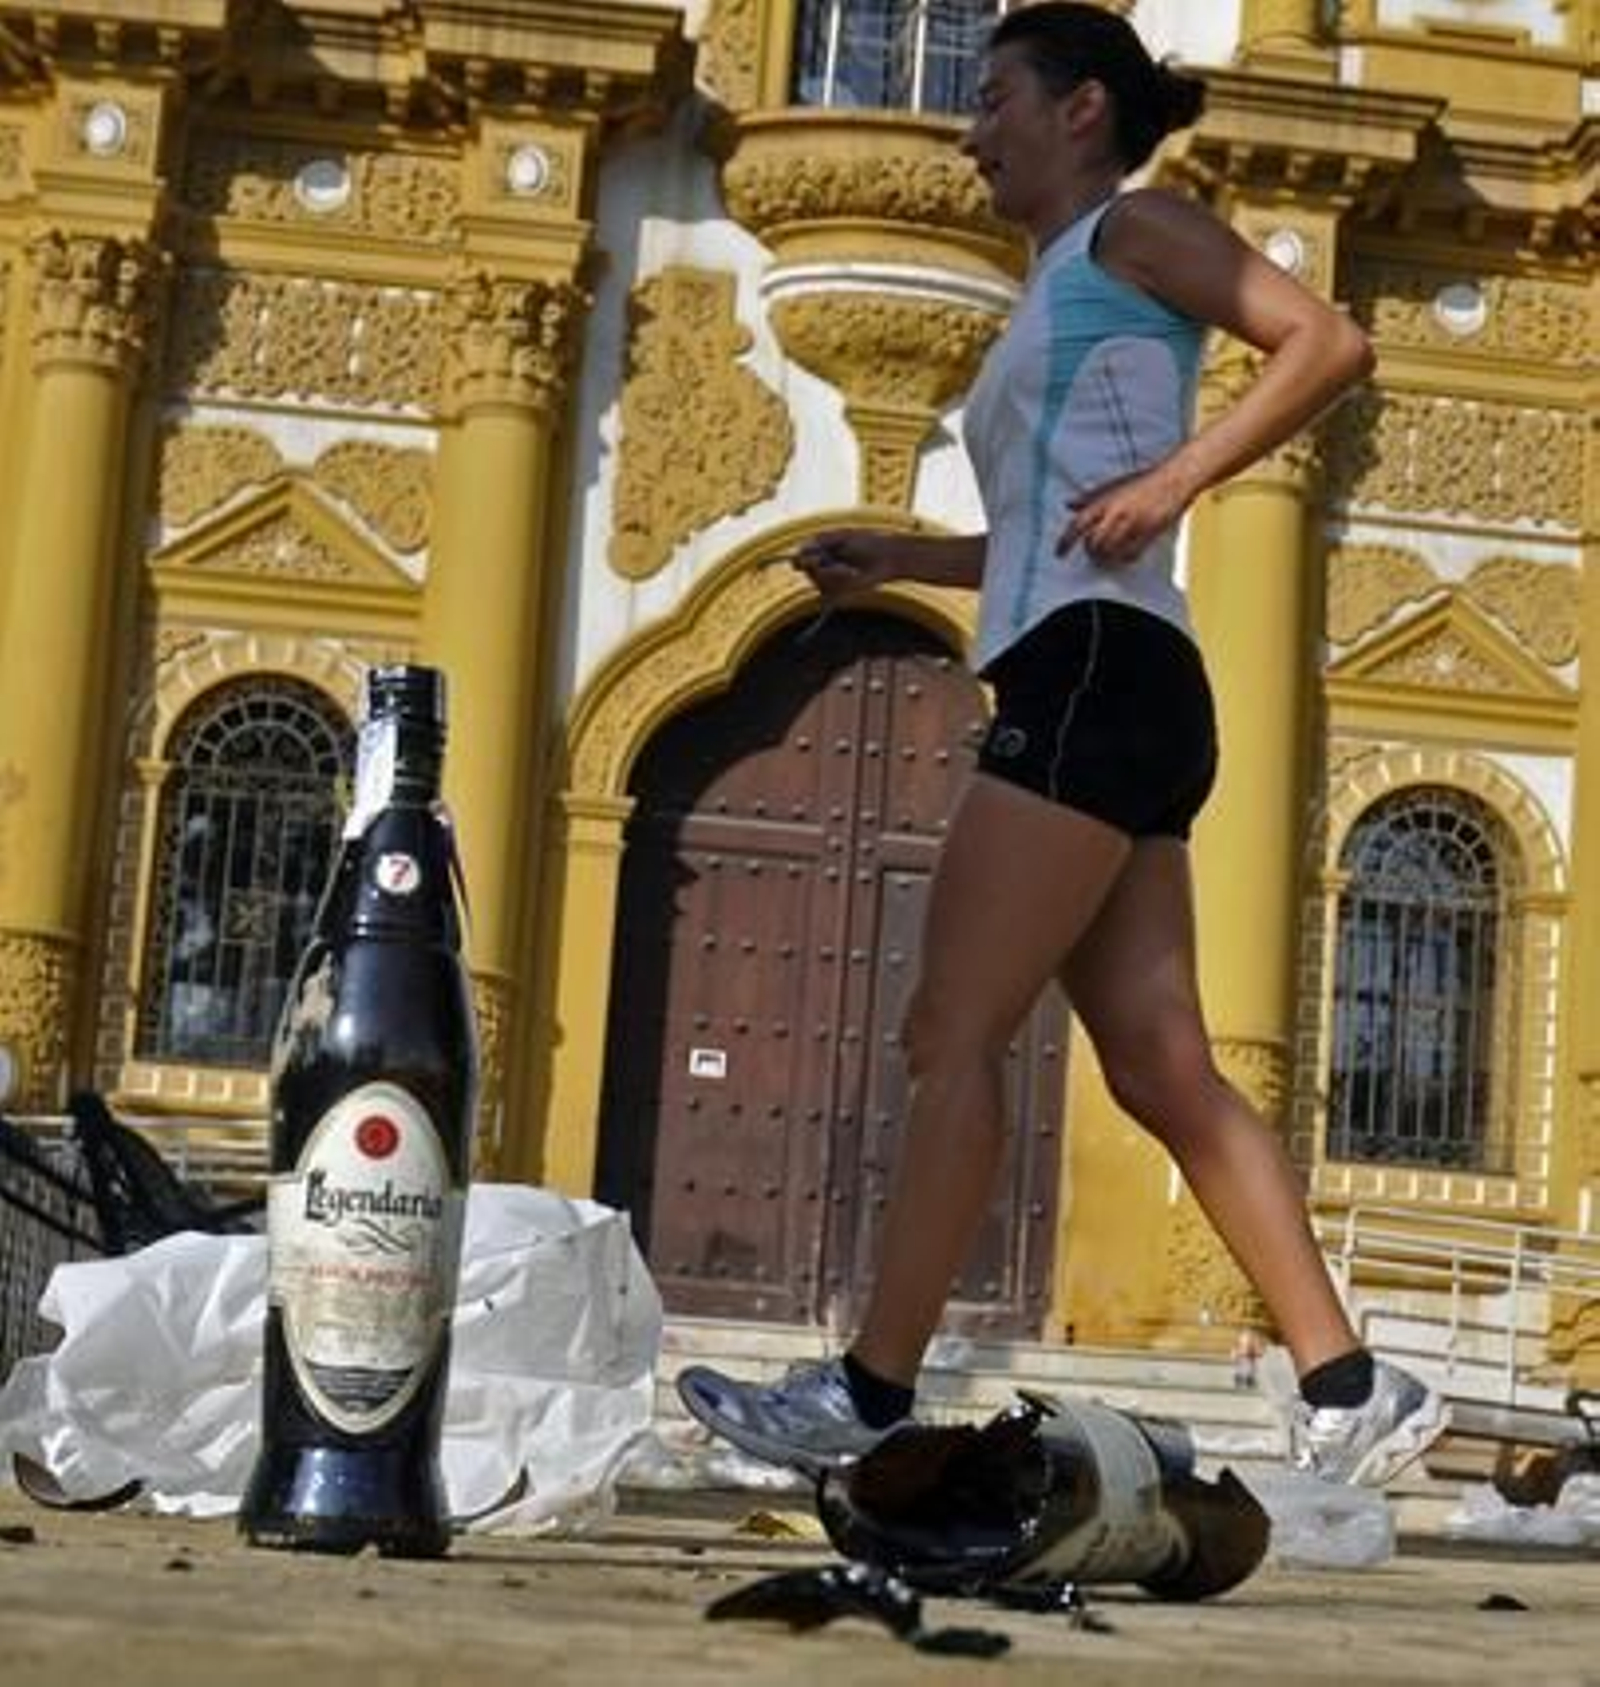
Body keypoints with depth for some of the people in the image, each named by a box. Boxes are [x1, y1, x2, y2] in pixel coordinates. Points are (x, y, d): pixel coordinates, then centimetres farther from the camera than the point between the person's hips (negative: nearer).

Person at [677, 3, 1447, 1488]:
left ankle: (870, 1395, -12)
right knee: (1165, 1071, 2)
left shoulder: (1131, 229, 4)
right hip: (1093, 694, 10)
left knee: (953, 1032, -12)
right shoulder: (1064, 299, 29)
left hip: (1096, 674, -10)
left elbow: (1329, 343, -9)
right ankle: (1350, 1394, 1)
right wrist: (894, 558, 21)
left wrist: (1176, 474, -17)